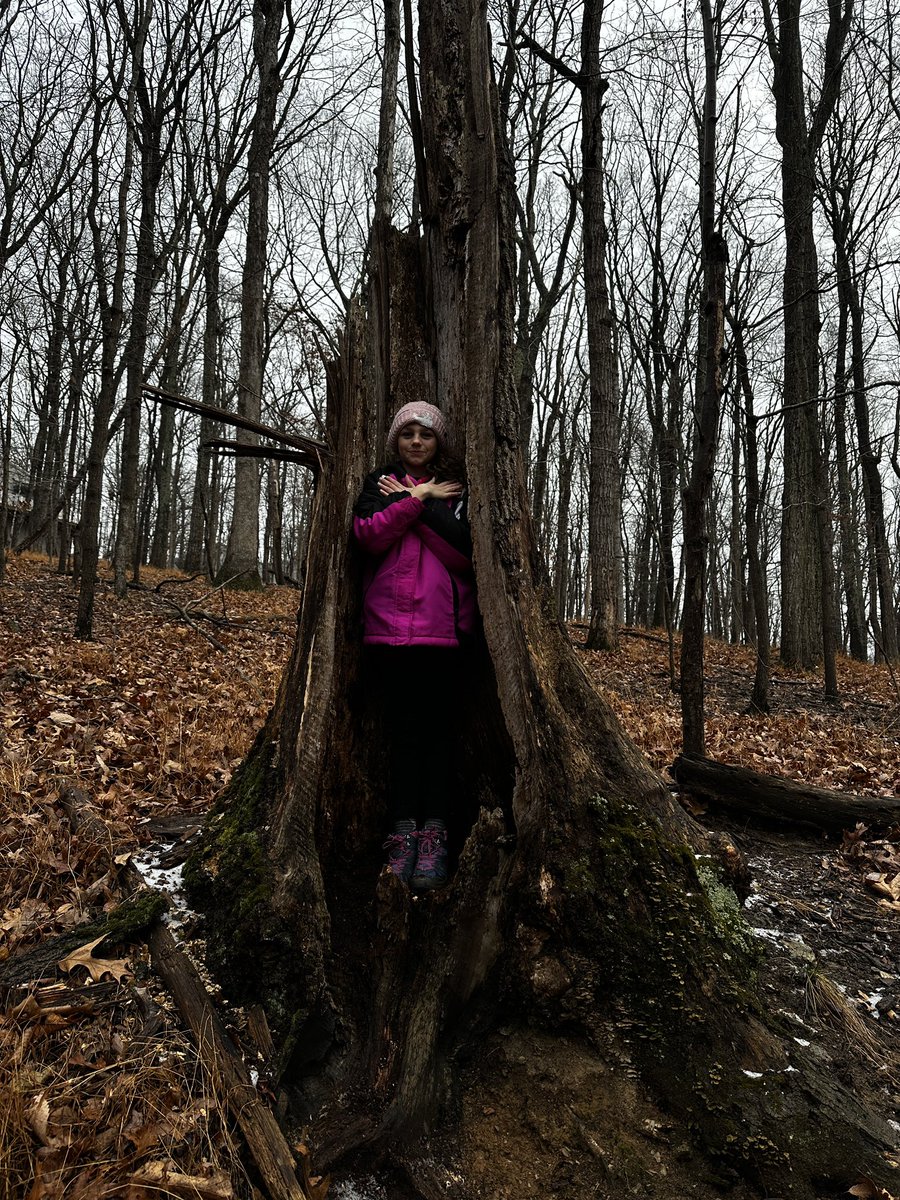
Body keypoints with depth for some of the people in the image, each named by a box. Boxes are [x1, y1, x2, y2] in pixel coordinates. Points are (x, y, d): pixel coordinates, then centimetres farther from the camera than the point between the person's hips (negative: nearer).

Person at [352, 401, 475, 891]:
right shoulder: (379, 483, 15)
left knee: (440, 726, -2)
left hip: (443, 626, -1)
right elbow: (369, 535, -5)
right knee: (402, 726, 2)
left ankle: (435, 832, 3)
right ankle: (403, 829, 7)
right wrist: (419, 498, -7)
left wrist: (409, 502, -4)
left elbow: (465, 551, -6)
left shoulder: (457, 488, 11)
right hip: (389, 625, 1)